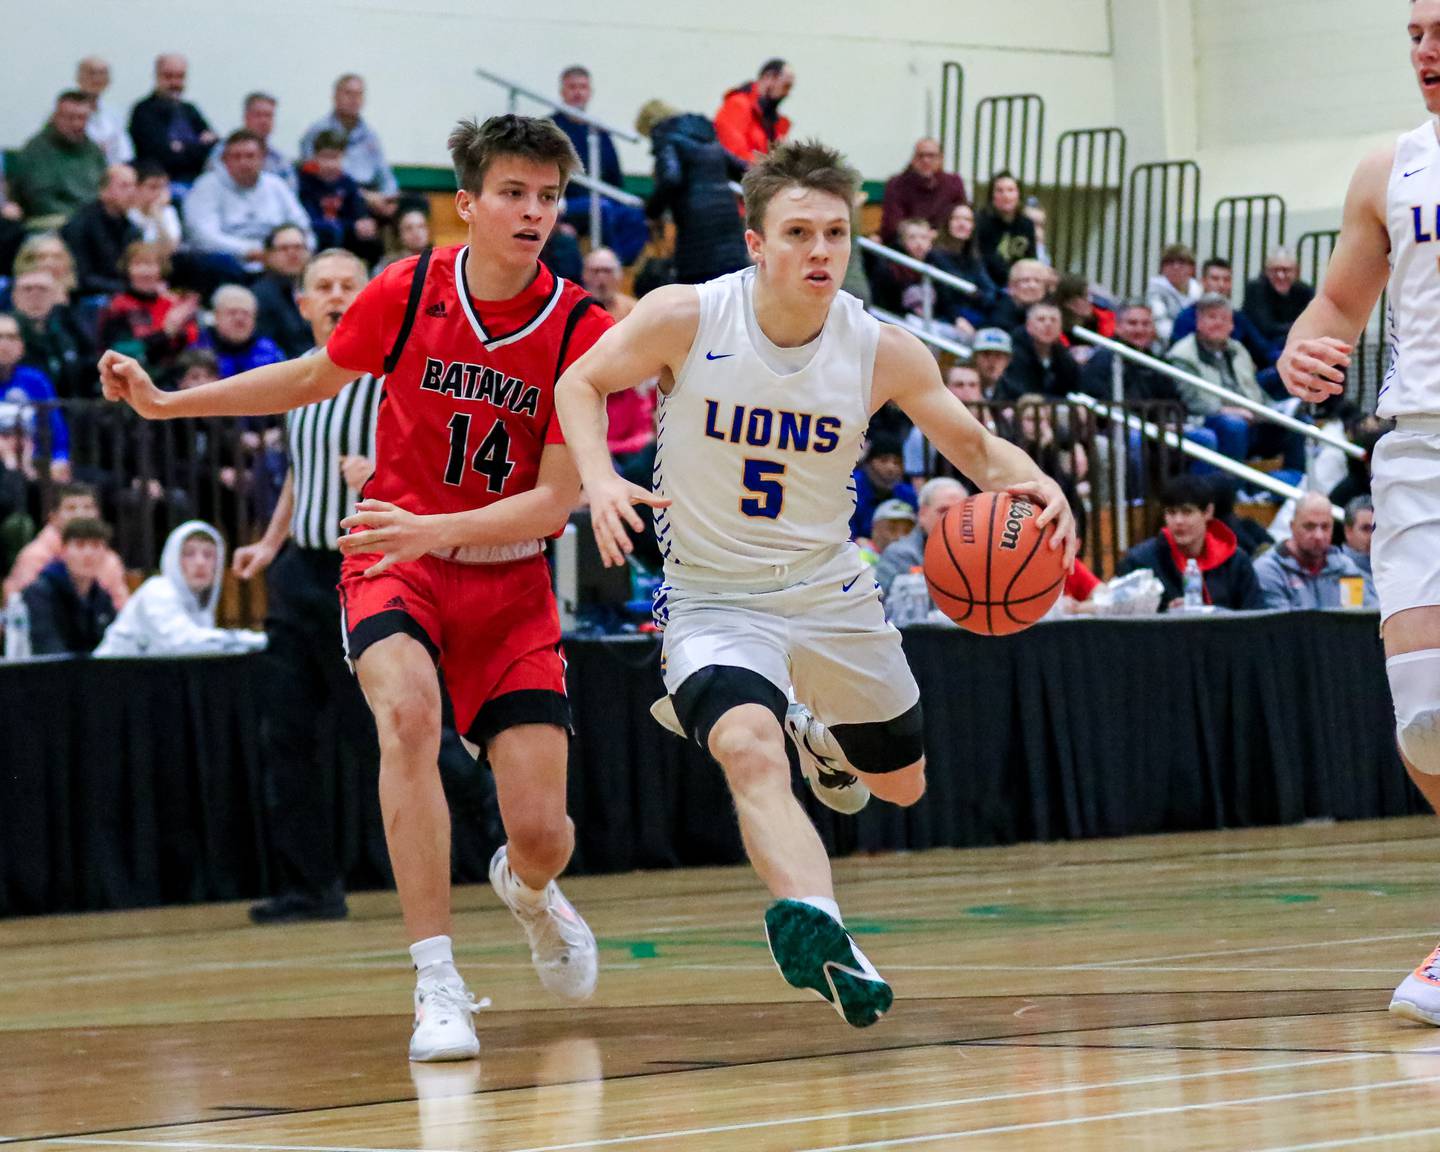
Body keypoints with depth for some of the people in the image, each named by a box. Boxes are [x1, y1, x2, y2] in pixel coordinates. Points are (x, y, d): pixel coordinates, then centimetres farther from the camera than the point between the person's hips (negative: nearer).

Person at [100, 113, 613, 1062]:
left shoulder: (582, 330, -13)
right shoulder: (407, 295, -9)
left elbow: (557, 500, -14)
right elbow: (311, 380, 12)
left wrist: (436, 530, -29)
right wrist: (166, 403, 7)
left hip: (509, 573, 0)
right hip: (394, 554, 0)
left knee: (541, 832, -7)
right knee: (408, 710, -33)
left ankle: (528, 891, 35)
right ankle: (438, 984, -29)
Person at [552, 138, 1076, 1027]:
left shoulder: (884, 351, -13)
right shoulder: (685, 319, -19)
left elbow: (973, 443, 0)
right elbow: (582, 384, -2)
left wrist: (1029, 484, -23)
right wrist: (600, 480, -21)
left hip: (831, 590, 4)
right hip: (715, 596, -4)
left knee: (902, 783, 21)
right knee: (749, 750, -34)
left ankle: (819, 736, 56)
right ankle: (821, 934, -50)